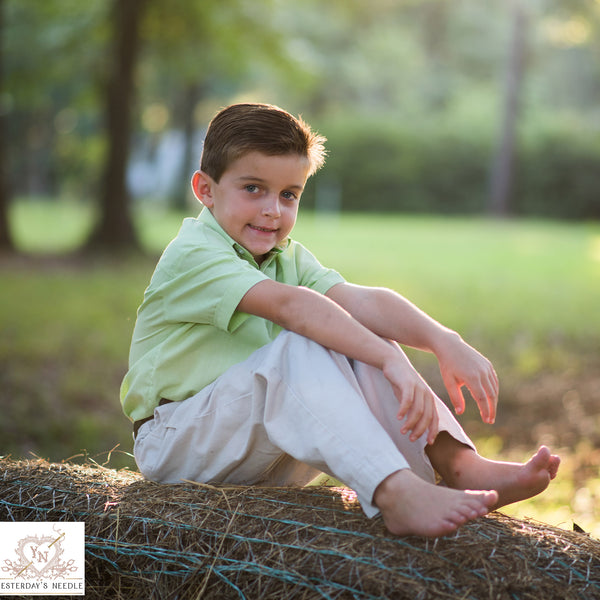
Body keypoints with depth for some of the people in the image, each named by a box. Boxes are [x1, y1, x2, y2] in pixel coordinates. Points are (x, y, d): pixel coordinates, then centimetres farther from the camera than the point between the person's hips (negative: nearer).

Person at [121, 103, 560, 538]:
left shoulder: (288, 257, 8)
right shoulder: (192, 255, -17)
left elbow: (360, 300, -11)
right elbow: (290, 305, -32)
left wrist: (445, 342, -27)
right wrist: (391, 360, -43)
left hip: (263, 457, 7)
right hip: (177, 445, -7)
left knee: (362, 338, -11)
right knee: (302, 346, -31)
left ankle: (460, 466, -24)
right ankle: (395, 495, -46)